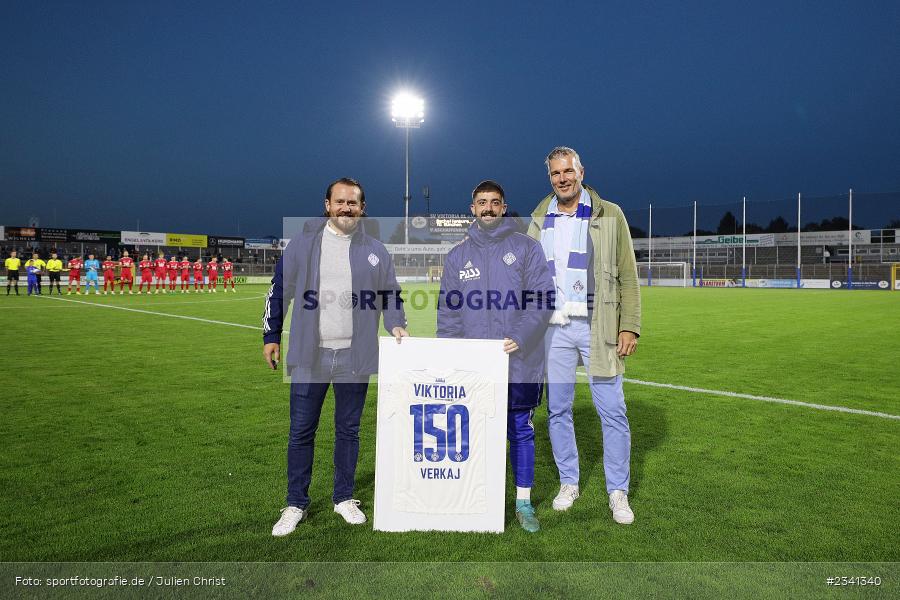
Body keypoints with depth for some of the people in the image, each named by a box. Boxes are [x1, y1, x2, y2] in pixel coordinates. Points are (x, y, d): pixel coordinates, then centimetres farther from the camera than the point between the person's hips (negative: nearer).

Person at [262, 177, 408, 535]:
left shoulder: (375, 250, 6)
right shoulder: (303, 242, 2)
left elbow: (391, 294, 11)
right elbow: (279, 289, 6)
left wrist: (396, 325, -6)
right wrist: (271, 335, 5)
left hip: (354, 357, 1)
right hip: (309, 355, -1)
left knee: (348, 430, 12)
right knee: (301, 431, 6)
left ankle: (344, 498, 29)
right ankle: (296, 504, 22)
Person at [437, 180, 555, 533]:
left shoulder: (526, 248, 2)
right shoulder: (457, 256, 10)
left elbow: (543, 299, -6)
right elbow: (448, 311, 8)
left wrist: (521, 336, -19)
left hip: (520, 363, -2)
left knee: (520, 431, 7)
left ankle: (523, 502, 21)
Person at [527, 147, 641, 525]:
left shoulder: (610, 216, 4)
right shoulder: (539, 221, 11)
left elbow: (628, 276, 2)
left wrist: (630, 326, -6)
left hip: (598, 327, -2)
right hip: (554, 327, 3)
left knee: (612, 411, -1)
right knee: (557, 410, 8)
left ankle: (618, 492, 14)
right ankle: (568, 483, 24)